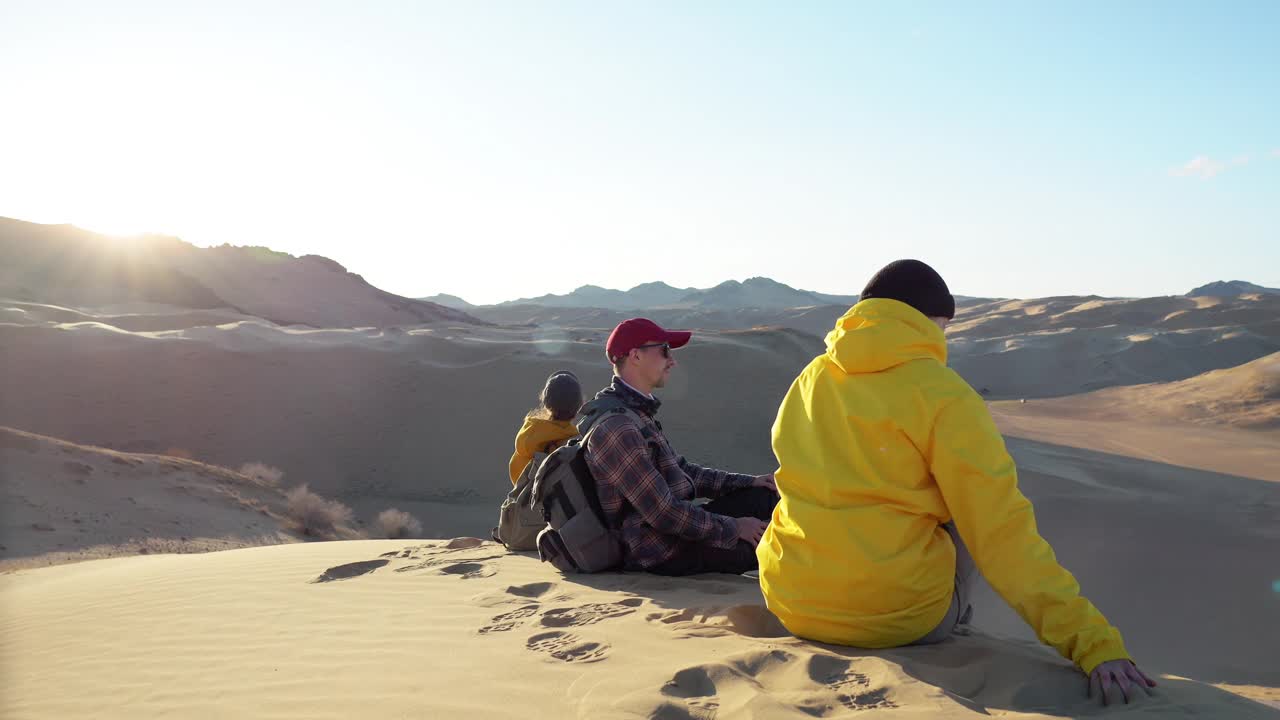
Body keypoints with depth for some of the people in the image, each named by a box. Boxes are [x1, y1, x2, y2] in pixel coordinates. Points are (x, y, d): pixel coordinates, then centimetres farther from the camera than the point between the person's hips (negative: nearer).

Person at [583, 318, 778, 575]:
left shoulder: (638, 410, 10)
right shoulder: (616, 427, -24)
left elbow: (682, 470, 16)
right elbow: (663, 512, -25)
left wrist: (748, 481, 9)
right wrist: (733, 528, -15)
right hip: (665, 554, -10)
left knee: (767, 495, 8)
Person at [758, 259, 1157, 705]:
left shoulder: (809, 381, 5)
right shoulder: (941, 394, -11)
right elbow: (1001, 530, -16)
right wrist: (1094, 642, -14)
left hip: (792, 606, 5)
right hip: (902, 619, -5)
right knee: (970, 509, 21)